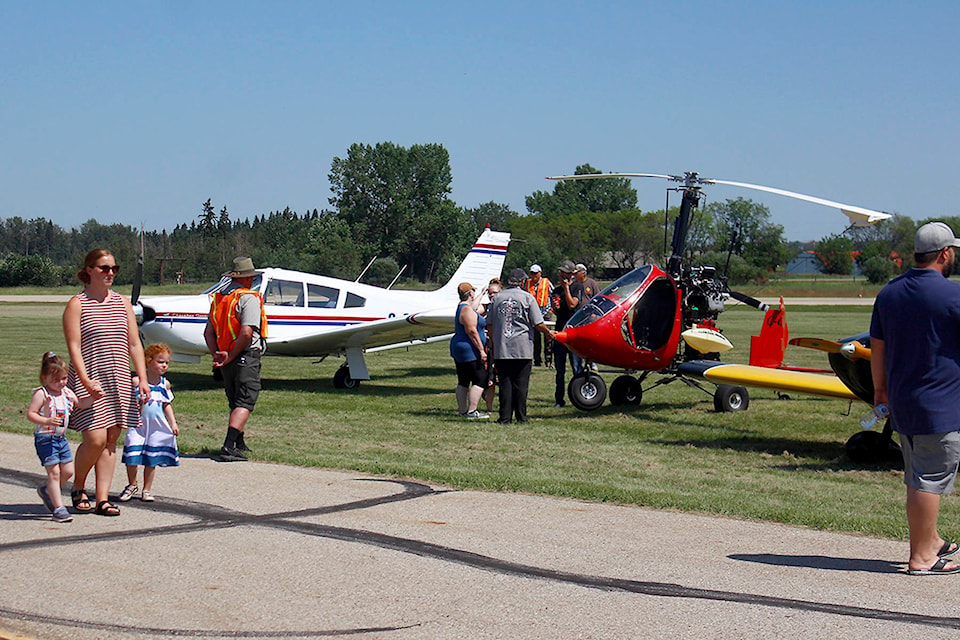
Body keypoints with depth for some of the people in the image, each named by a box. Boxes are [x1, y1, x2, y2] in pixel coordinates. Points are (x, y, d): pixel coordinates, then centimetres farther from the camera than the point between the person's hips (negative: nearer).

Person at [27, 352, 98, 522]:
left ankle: (48, 491, 34)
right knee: (54, 472, -9)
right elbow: (30, 414, -17)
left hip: (61, 438, 7)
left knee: (68, 470, 9)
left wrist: (94, 397, 7)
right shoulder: (41, 394, -13)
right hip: (45, 438, -7)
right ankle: (58, 509, -5)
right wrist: (46, 421, -31)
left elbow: (80, 404, 23)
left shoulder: (67, 392, 8)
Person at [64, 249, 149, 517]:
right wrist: (86, 380, -22)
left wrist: (142, 378, 2)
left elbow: (134, 344, 12)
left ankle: (102, 498, 7)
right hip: (89, 381, -5)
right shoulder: (77, 304, -3)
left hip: (119, 381, 5)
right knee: (95, 439, -12)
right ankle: (77, 488, 13)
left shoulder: (122, 303, 12)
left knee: (111, 439, 3)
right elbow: (74, 347, -10)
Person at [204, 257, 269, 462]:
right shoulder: (249, 298, -10)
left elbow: (208, 332, 10)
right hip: (246, 357, -8)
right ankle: (228, 447, -20)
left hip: (227, 362, 8)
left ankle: (240, 444, 30)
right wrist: (231, 357, -14)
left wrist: (217, 355, 1)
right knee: (244, 403, -8)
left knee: (235, 403, 20)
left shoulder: (218, 298, 13)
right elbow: (246, 333, -21)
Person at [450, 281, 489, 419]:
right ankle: (472, 411, -13)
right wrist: (481, 350, -21)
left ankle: (462, 411, 15)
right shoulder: (467, 310, -17)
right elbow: (471, 332, -23)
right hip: (470, 351, -11)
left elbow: (474, 305, 37)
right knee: (480, 380, -9)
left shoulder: (461, 306, 13)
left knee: (463, 382, 12)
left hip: (458, 349, 11)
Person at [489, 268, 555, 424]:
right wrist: (549, 332, 13)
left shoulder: (497, 298, 6)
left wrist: (493, 344, 21)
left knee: (505, 383, 5)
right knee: (521, 384, 3)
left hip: (501, 349, 3)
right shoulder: (527, 297, -4)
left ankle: (505, 417, 3)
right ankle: (521, 416, 6)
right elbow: (538, 324, -6)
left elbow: (490, 325, 11)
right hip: (523, 349, -3)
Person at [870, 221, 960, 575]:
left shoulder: (888, 292, 8)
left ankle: (930, 541, 31)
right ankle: (921, 557, -2)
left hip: (901, 403, 7)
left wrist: (880, 389, 24)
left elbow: (877, 346, 14)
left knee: (917, 477, 18)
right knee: (931, 479, -4)